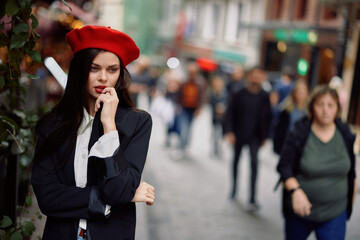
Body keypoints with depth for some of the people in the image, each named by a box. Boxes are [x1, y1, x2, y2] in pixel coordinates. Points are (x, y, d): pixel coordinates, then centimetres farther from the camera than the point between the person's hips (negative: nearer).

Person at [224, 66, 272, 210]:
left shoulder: (264, 96, -4)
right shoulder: (239, 94, -7)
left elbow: (267, 117, 6)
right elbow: (230, 113, -4)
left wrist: (264, 136, 7)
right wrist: (229, 131, -12)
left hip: (254, 135, -1)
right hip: (238, 134, 1)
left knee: (254, 162, -15)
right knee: (236, 160, 16)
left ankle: (252, 199, -14)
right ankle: (234, 188, 39)